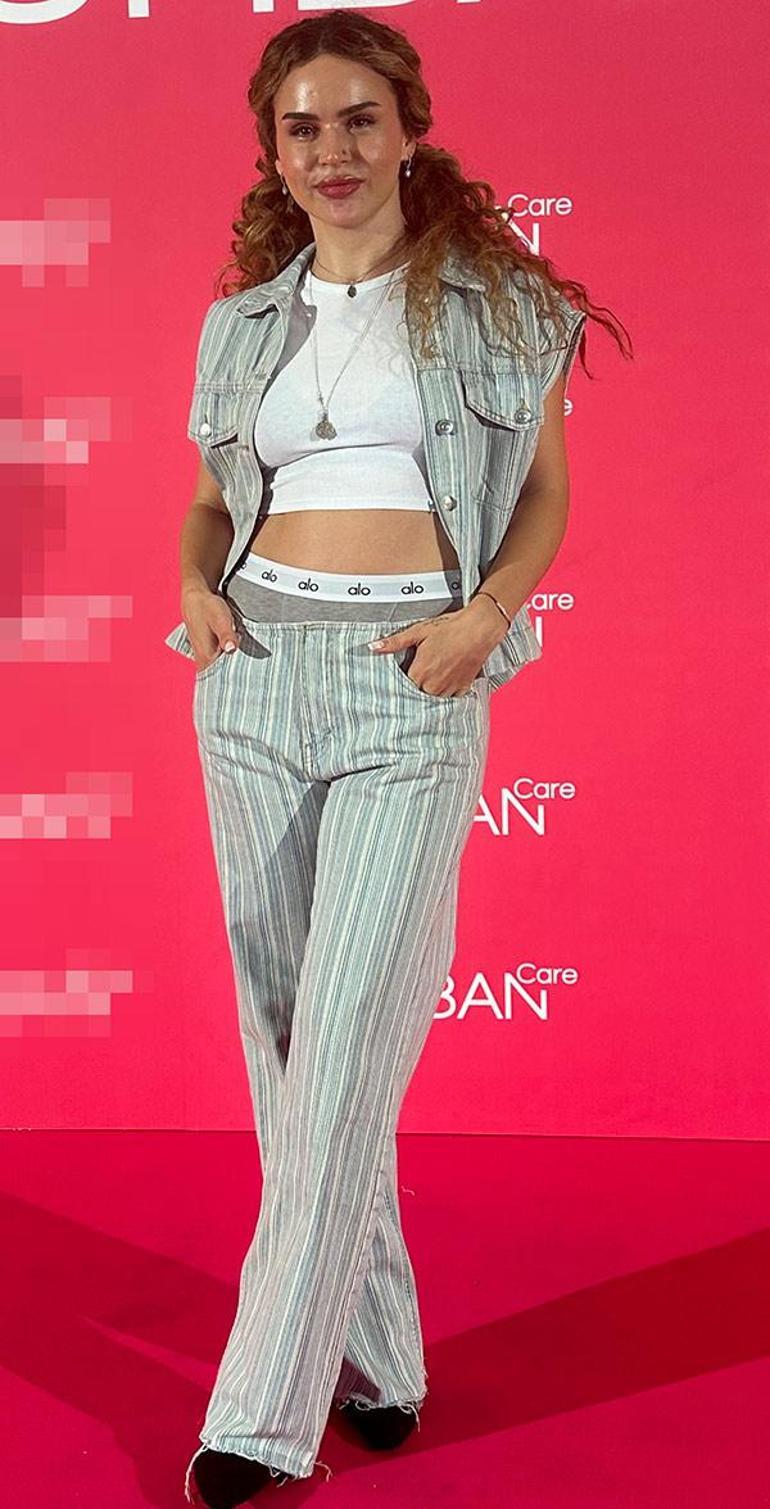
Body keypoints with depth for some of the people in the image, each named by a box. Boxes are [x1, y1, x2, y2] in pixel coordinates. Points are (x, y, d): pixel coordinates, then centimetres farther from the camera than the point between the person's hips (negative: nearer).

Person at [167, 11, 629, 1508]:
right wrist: (198, 585, 1)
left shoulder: (495, 298, 5)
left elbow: (545, 488, 8)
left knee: (348, 1037, -9)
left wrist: (485, 615, -9)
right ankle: (373, 1351, 22)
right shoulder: (242, 321, 14)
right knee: (283, 1020, 7)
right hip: (255, 673, 4)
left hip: (411, 685, -4)